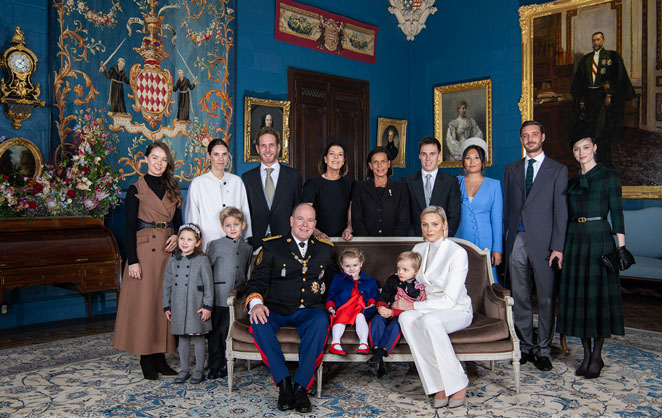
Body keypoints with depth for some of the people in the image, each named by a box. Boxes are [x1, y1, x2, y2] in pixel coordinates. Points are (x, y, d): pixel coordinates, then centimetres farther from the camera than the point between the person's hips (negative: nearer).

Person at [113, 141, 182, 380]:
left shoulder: (172, 189, 13)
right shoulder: (136, 190, -1)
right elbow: (130, 228, -6)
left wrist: (177, 237, -3)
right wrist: (132, 260, -13)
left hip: (168, 251, 5)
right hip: (145, 250, -5)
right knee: (144, 302, -2)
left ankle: (160, 357, 15)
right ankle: (147, 360, 8)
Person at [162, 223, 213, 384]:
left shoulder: (202, 261, -6)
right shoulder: (172, 261, 7)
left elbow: (208, 285, -7)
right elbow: (167, 285, 12)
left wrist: (207, 306, -11)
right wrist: (166, 306, 9)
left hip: (196, 307, -4)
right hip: (178, 307, 4)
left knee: (198, 338, 4)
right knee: (182, 339, 13)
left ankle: (199, 370, 17)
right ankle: (184, 370, 24)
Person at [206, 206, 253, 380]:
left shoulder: (247, 248, 11)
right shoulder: (215, 244, -1)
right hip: (219, 297, -3)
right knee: (217, 332, 3)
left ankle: (224, 365, 22)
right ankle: (216, 366, 15)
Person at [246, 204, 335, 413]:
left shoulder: (325, 248, 16)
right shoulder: (272, 246, 7)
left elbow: (331, 279, 29)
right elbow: (257, 281, 2)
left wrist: (323, 288, 7)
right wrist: (256, 303, -17)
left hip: (309, 311, 1)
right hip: (276, 309, 0)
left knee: (321, 321, -34)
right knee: (258, 322, -33)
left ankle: (301, 386, -27)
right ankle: (283, 382, -24)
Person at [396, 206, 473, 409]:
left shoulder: (458, 253, -13)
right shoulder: (418, 249, 7)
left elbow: (449, 299, -18)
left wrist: (413, 305, -19)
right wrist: (402, 299, -2)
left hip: (457, 310, -5)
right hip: (427, 308, 5)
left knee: (428, 320, -38)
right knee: (406, 318, -31)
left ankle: (458, 384, -21)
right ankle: (439, 385, -24)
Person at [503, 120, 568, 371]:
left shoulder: (558, 170, 5)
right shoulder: (511, 170, 15)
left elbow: (560, 211, -1)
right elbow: (506, 207, 13)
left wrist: (557, 247, -9)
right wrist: (504, 241, 5)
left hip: (543, 242, -3)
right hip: (517, 241, 3)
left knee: (546, 299, 3)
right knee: (520, 299, 7)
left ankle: (543, 351, 14)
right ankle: (525, 347, 18)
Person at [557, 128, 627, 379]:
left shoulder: (609, 177, 1)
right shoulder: (572, 182, 14)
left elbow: (616, 212, -4)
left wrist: (621, 247, -10)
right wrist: (561, 246, 12)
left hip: (599, 238, -5)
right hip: (574, 239, 5)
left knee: (598, 294, -2)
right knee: (577, 295, 4)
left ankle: (597, 356, 9)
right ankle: (586, 354, 15)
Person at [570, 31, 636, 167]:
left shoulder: (612, 56, 2)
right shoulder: (586, 59, 13)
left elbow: (617, 77, -4)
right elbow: (581, 81, 12)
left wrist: (609, 94, -14)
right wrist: (581, 100, 6)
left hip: (603, 96, -4)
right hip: (589, 97, 4)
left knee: (602, 129, -6)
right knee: (590, 129, 5)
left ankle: (605, 163, 2)